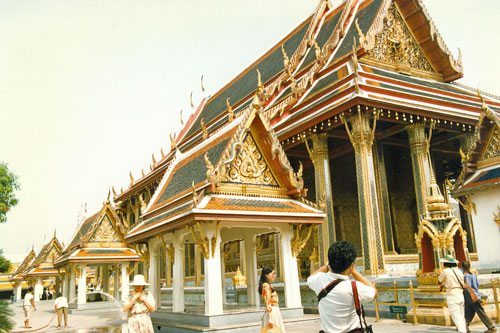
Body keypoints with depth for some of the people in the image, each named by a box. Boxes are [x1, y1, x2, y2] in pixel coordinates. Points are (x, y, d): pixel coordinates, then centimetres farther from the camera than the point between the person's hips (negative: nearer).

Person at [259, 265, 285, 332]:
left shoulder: (269, 285, 14)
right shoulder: (266, 286, -15)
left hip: (275, 312, 9)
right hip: (272, 314, -9)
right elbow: (268, 303, -21)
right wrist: (270, 319, -25)